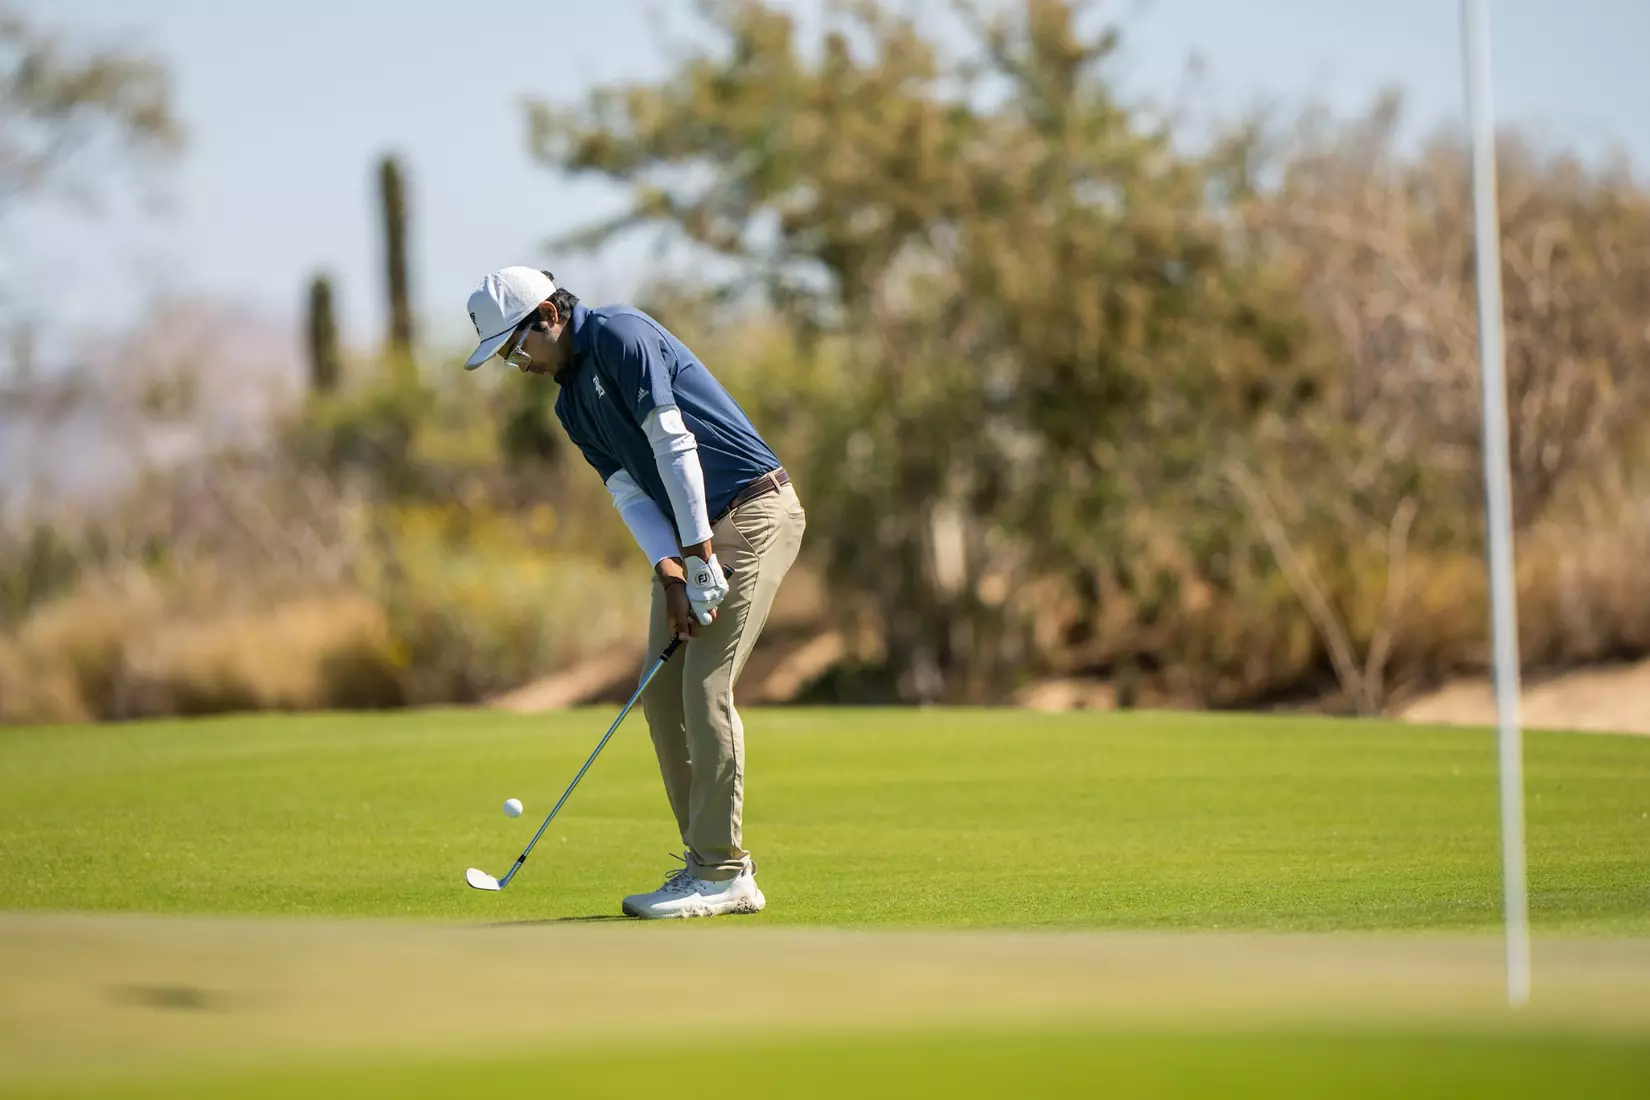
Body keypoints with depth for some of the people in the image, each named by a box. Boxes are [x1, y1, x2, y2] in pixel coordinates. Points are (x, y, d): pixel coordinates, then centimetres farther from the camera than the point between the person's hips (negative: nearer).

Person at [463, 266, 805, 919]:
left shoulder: (618, 334, -13)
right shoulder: (570, 404, 14)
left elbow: (673, 443, -19)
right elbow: (629, 490, 5)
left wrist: (701, 559, -22)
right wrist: (670, 573, -12)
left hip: (751, 510, -9)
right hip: (687, 535, 9)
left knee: (705, 687, -13)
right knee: (662, 692, 5)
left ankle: (723, 872, -10)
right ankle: (709, 865, 9)